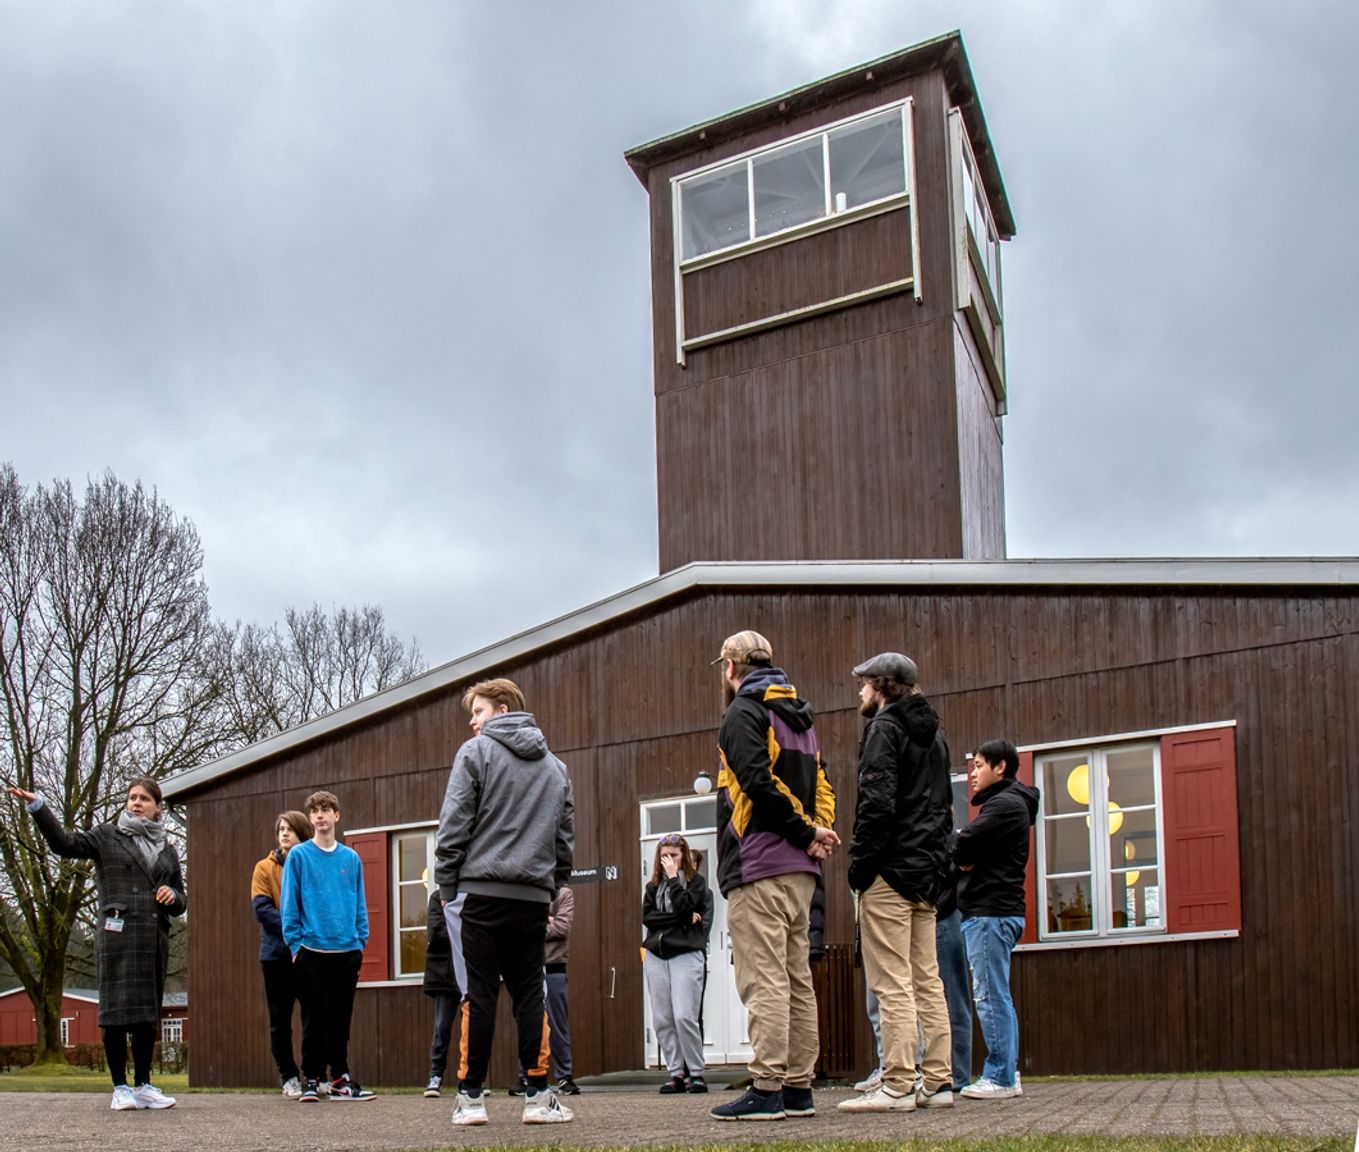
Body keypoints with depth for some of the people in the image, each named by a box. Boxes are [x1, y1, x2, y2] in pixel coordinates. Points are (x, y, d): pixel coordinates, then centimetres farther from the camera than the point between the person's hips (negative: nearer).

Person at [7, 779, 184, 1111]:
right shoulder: (107, 837, 7)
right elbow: (63, 843, -8)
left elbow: (180, 904, 23)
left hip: (154, 941, 4)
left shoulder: (167, 850, 19)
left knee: (148, 1014, 7)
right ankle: (120, 1088, 1)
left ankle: (143, 1085, 14)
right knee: (116, 1011, -5)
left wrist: (172, 896, -1)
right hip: (117, 937, -4)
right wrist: (36, 806, -19)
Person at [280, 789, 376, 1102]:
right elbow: (289, 904, -2)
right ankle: (312, 1079, 9)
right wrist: (295, 943, -8)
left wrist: (361, 940, 3)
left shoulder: (351, 858, 9)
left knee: (341, 1018, 8)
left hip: (347, 950, 3)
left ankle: (340, 1078, 15)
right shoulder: (299, 855, 0)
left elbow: (359, 903, 12)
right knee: (314, 1018, 1)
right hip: (312, 949, -3)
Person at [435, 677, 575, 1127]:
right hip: (535, 896, 4)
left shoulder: (476, 752, 0)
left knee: (480, 995, -1)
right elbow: (565, 837, 16)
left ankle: (471, 1097, 1)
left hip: (484, 891, -4)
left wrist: (447, 885, 2)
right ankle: (538, 1096, 3)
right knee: (530, 995, 7)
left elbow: (453, 826, -5)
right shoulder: (555, 766, 17)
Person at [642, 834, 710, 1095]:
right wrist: (681, 918, -8)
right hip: (656, 956, 4)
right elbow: (647, 917, 1)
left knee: (684, 1016, -14)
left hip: (685, 954, -4)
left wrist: (673, 877, -8)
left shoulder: (695, 881, 5)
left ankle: (696, 1073, -4)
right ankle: (676, 1074, 7)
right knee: (662, 1020, 1)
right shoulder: (653, 886, 16)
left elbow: (684, 907, -13)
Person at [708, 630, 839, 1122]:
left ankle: (766, 1090, -11)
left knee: (763, 980, -9)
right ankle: (798, 1088, 12)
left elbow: (759, 783, -18)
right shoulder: (800, 717, 21)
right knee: (796, 978, 10)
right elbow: (821, 789, 16)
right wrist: (818, 834, 1)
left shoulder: (744, 713, -6)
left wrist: (807, 833, -11)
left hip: (758, 868, -8)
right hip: (800, 871, 9)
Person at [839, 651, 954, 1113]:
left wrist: (860, 861, -13)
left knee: (892, 984, -9)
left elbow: (877, 801, -17)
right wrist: (936, 861, 18)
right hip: (926, 874, 9)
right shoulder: (933, 735, 20)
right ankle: (937, 1082, 8)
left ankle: (898, 1086, -10)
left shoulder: (884, 727, -6)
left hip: (890, 870, -9)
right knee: (926, 980, 9)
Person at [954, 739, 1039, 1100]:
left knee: (990, 997, -9)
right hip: (992, 910, 10)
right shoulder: (1005, 803, 24)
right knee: (997, 998, 10)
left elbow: (963, 848, -18)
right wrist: (964, 858, -5)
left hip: (991, 911, -10)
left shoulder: (1005, 804, -9)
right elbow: (972, 854, 16)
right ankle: (1006, 1074, 12)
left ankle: (999, 1077, -8)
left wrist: (955, 855, 3)